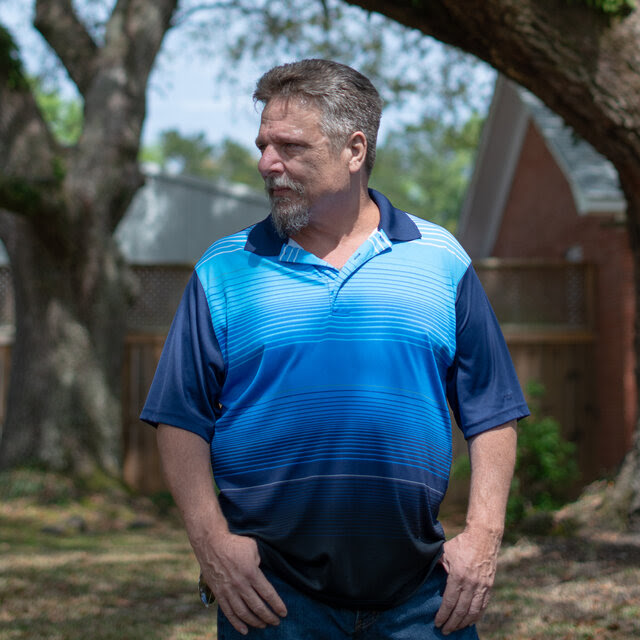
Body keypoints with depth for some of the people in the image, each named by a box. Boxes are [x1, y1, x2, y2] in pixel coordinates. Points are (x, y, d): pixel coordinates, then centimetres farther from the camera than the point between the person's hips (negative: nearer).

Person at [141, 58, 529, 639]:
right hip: (269, 589, 0)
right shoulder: (224, 271, 5)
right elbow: (181, 420, 3)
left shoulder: (441, 260, 7)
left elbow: (492, 414, 8)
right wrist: (211, 541, -9)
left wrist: (483, 535, -3)